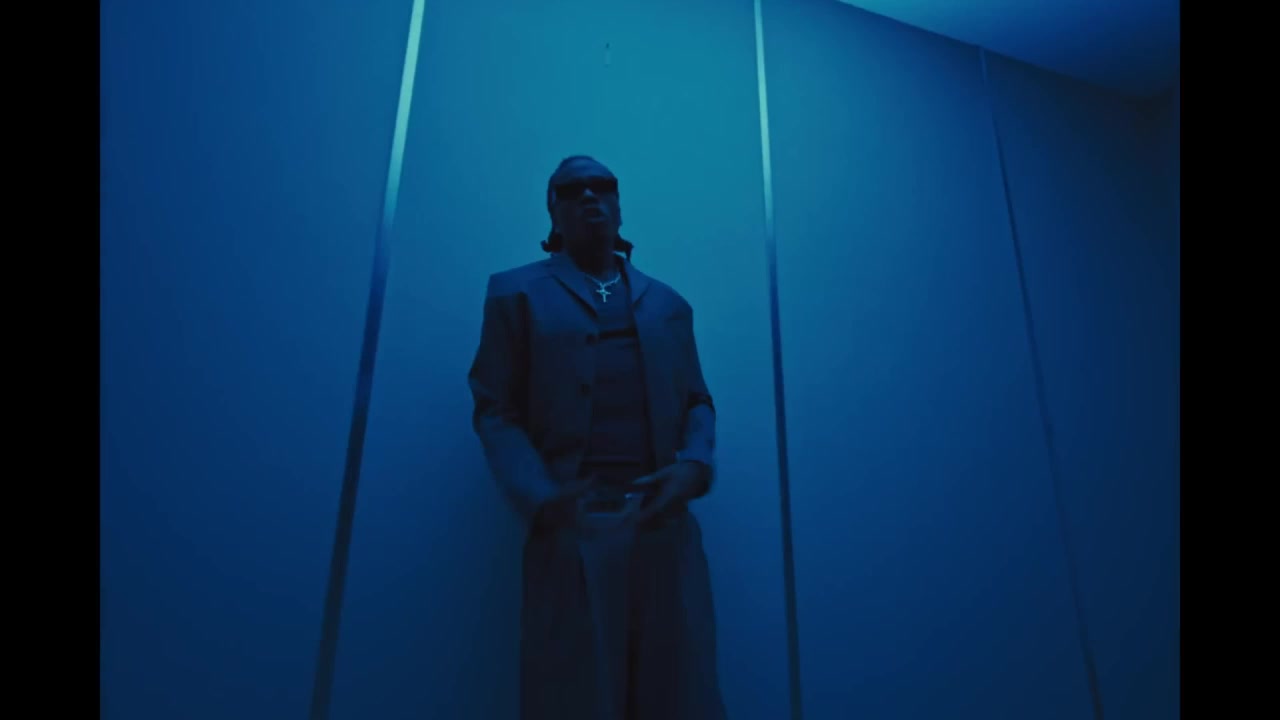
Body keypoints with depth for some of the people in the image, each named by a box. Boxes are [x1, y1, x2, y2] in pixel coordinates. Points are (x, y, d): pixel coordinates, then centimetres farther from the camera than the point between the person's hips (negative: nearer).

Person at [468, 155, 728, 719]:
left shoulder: (668, 303, 18)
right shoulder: (516, 291, 8)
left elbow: (697, 402, 14)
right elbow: (496, 409, 1)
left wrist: (694, 467, -7)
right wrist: (540, 498, -15)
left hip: (666, 527, 3)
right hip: (573, 530, -3)